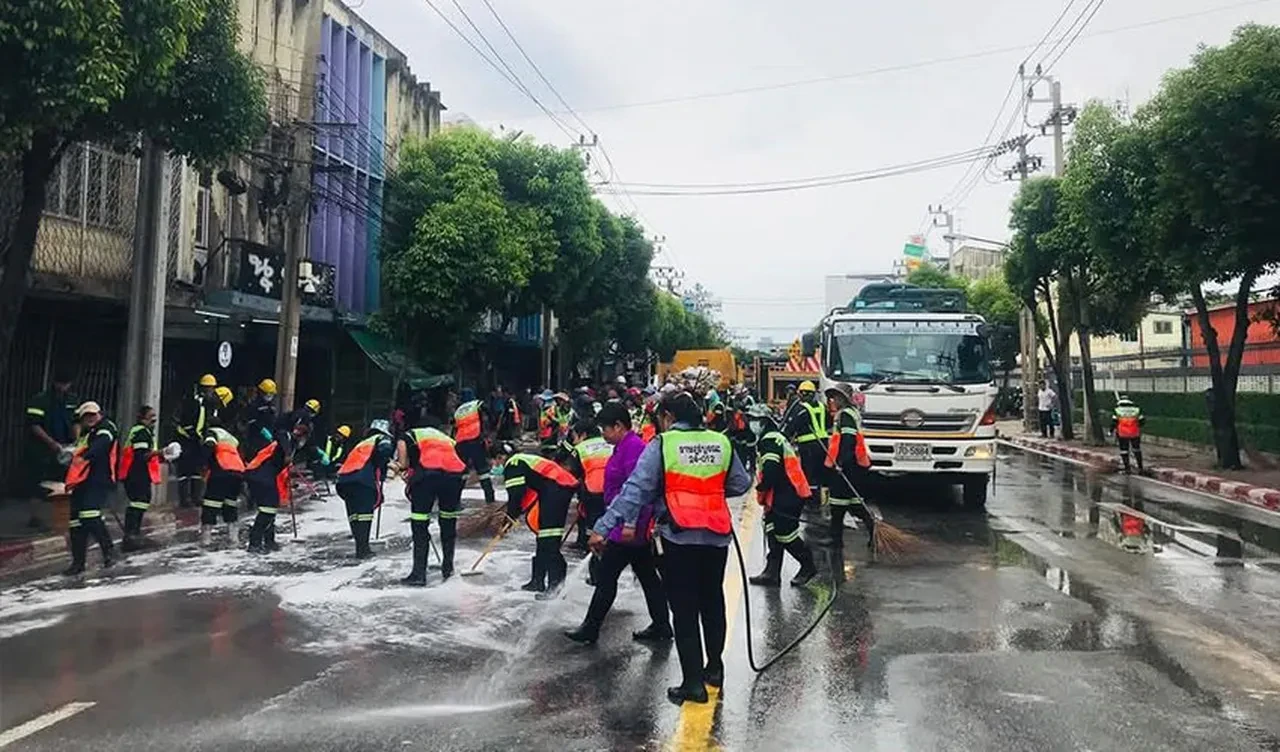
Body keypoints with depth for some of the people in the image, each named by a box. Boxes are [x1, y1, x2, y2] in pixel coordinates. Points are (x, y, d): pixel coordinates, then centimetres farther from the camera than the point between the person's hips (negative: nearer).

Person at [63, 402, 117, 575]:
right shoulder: (84, 435, 26)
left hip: (98, 481, -9)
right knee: (76, 523, 7)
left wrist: (85, 457, -38)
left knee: (90, 517, -24)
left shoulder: (105, 428, 1)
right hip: (81, 482, 9)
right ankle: (78, 562, 15)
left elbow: (102, 444, -22)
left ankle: (108, 552, -11)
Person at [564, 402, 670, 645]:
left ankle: (590, 629, 10)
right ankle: (661, 627, 22)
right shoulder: (626, 445, 13)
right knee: (647, 575, 15)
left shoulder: (633, 447, -20)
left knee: (606, 575, -1)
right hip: (638, 526, 11)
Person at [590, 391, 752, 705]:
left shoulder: (661, 445, -7)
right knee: (712, 601, 22)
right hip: (717, 536, 4)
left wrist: (603, 528, -12)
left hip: (679, 537, -4)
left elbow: (635, 490, -12)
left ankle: (693, 683, 6)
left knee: (684, 609, 4)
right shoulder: (721, 443, 4)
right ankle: (714, 667, 35)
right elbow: (741, 484, 11)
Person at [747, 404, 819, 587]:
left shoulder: (770, 440, -15)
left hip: (787, 496, -11)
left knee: (785, 533, -4)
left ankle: (808, 566, 12)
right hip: (783, 495, 11)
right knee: (773, 532, 9)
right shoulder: (775, 438, 19)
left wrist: (761, 489, -9)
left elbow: (771, 470, -24)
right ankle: (772, 573, 11)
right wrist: (765, 493, 17)